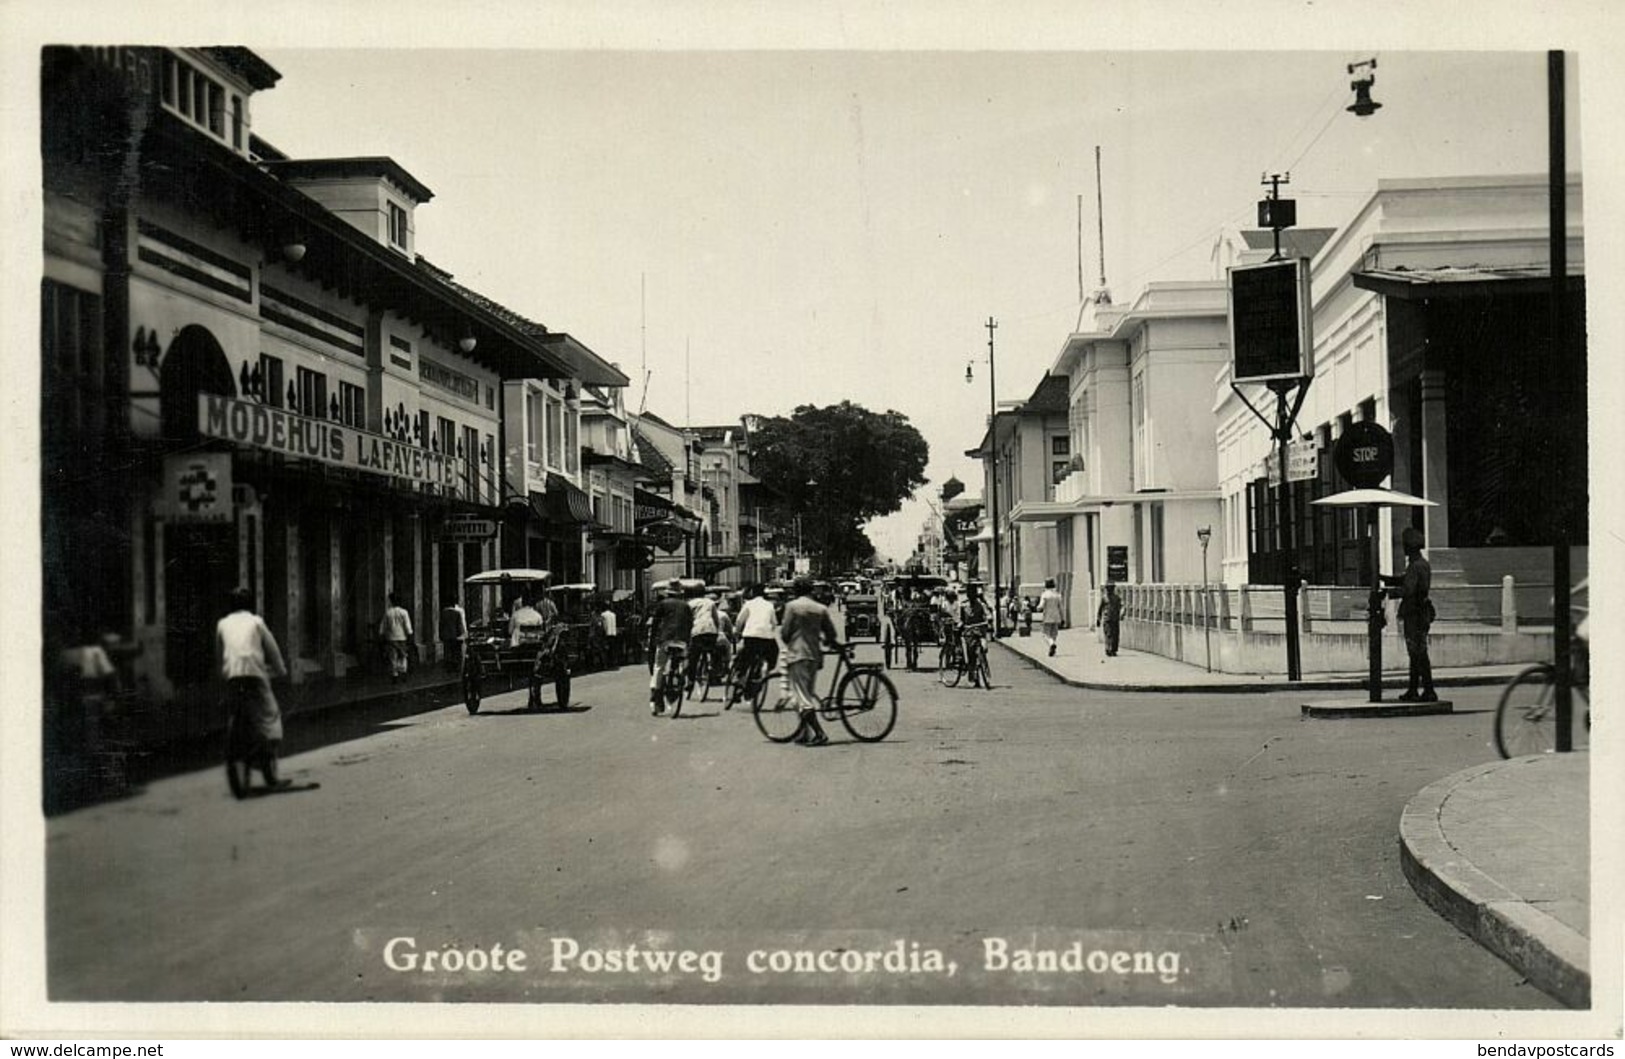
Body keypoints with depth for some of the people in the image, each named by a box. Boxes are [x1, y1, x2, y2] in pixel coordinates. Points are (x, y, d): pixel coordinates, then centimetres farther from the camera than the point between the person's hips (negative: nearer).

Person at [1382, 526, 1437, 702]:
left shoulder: (1415, 566, -18)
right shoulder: (1423, 564, 15)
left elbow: (1407, 590, -28)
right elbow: (1402, 580, 26)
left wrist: (1387, 592, -19)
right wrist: (1382, 577, 21)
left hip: (1414, 615, -10)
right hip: (1420, 613, 10)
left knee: (1419, 654, -7)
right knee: (1415, 654, 15)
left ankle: (1429, 692, -6)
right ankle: (1412, 691, 22)